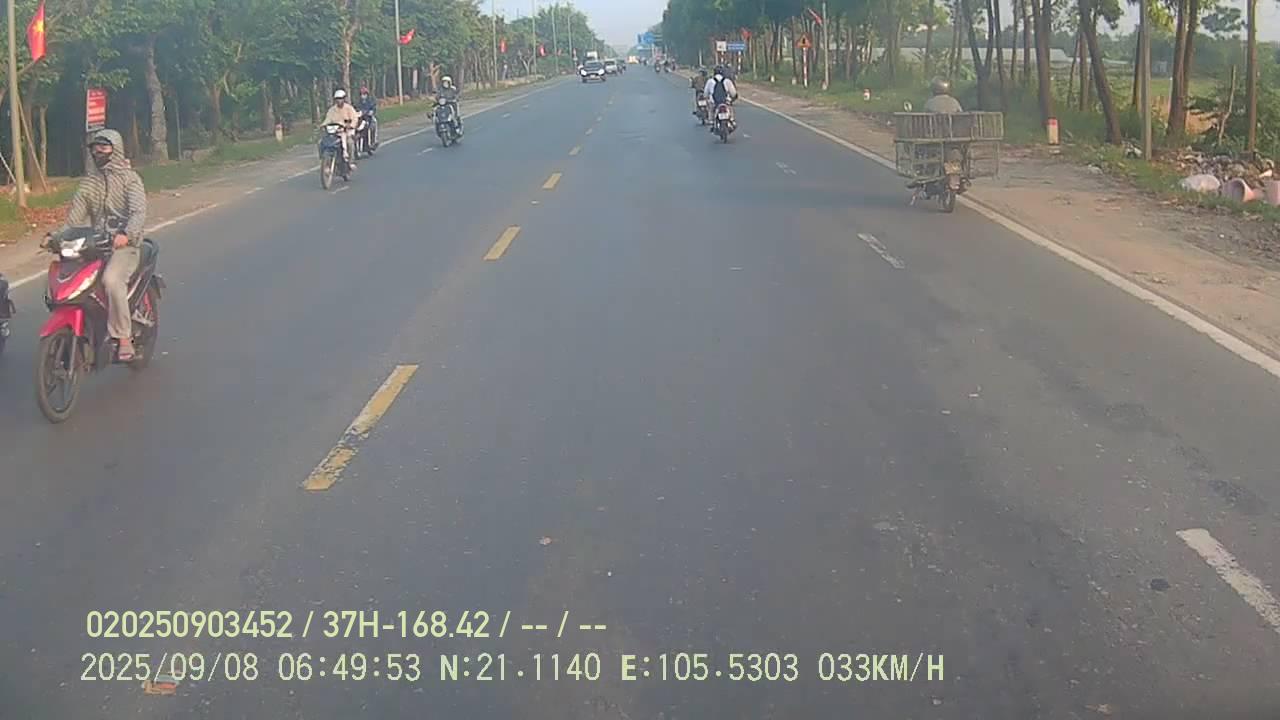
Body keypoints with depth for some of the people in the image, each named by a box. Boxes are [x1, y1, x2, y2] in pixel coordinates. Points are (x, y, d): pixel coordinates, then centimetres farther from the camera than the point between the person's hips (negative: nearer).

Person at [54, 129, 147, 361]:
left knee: (111, 279, -34)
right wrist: (58, 236, -8)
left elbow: (139, 212, -13)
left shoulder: (130, 178, 2)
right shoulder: (89, 181, 18)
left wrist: (126, 234, -33)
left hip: (124, 245, -6)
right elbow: (75, 215, 10)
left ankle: (124, 338, -26)